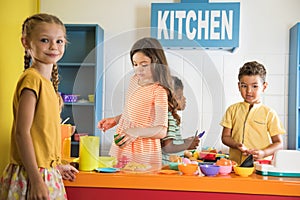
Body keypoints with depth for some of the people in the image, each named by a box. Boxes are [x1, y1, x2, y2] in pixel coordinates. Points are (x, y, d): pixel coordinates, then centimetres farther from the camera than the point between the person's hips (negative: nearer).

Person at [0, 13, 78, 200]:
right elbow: (22, 132, -19)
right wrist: (36, 180, -21)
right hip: (32, 176, -8)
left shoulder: (47, 82, 9)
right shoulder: (32, 79, -15)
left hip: (47, 173, 8)